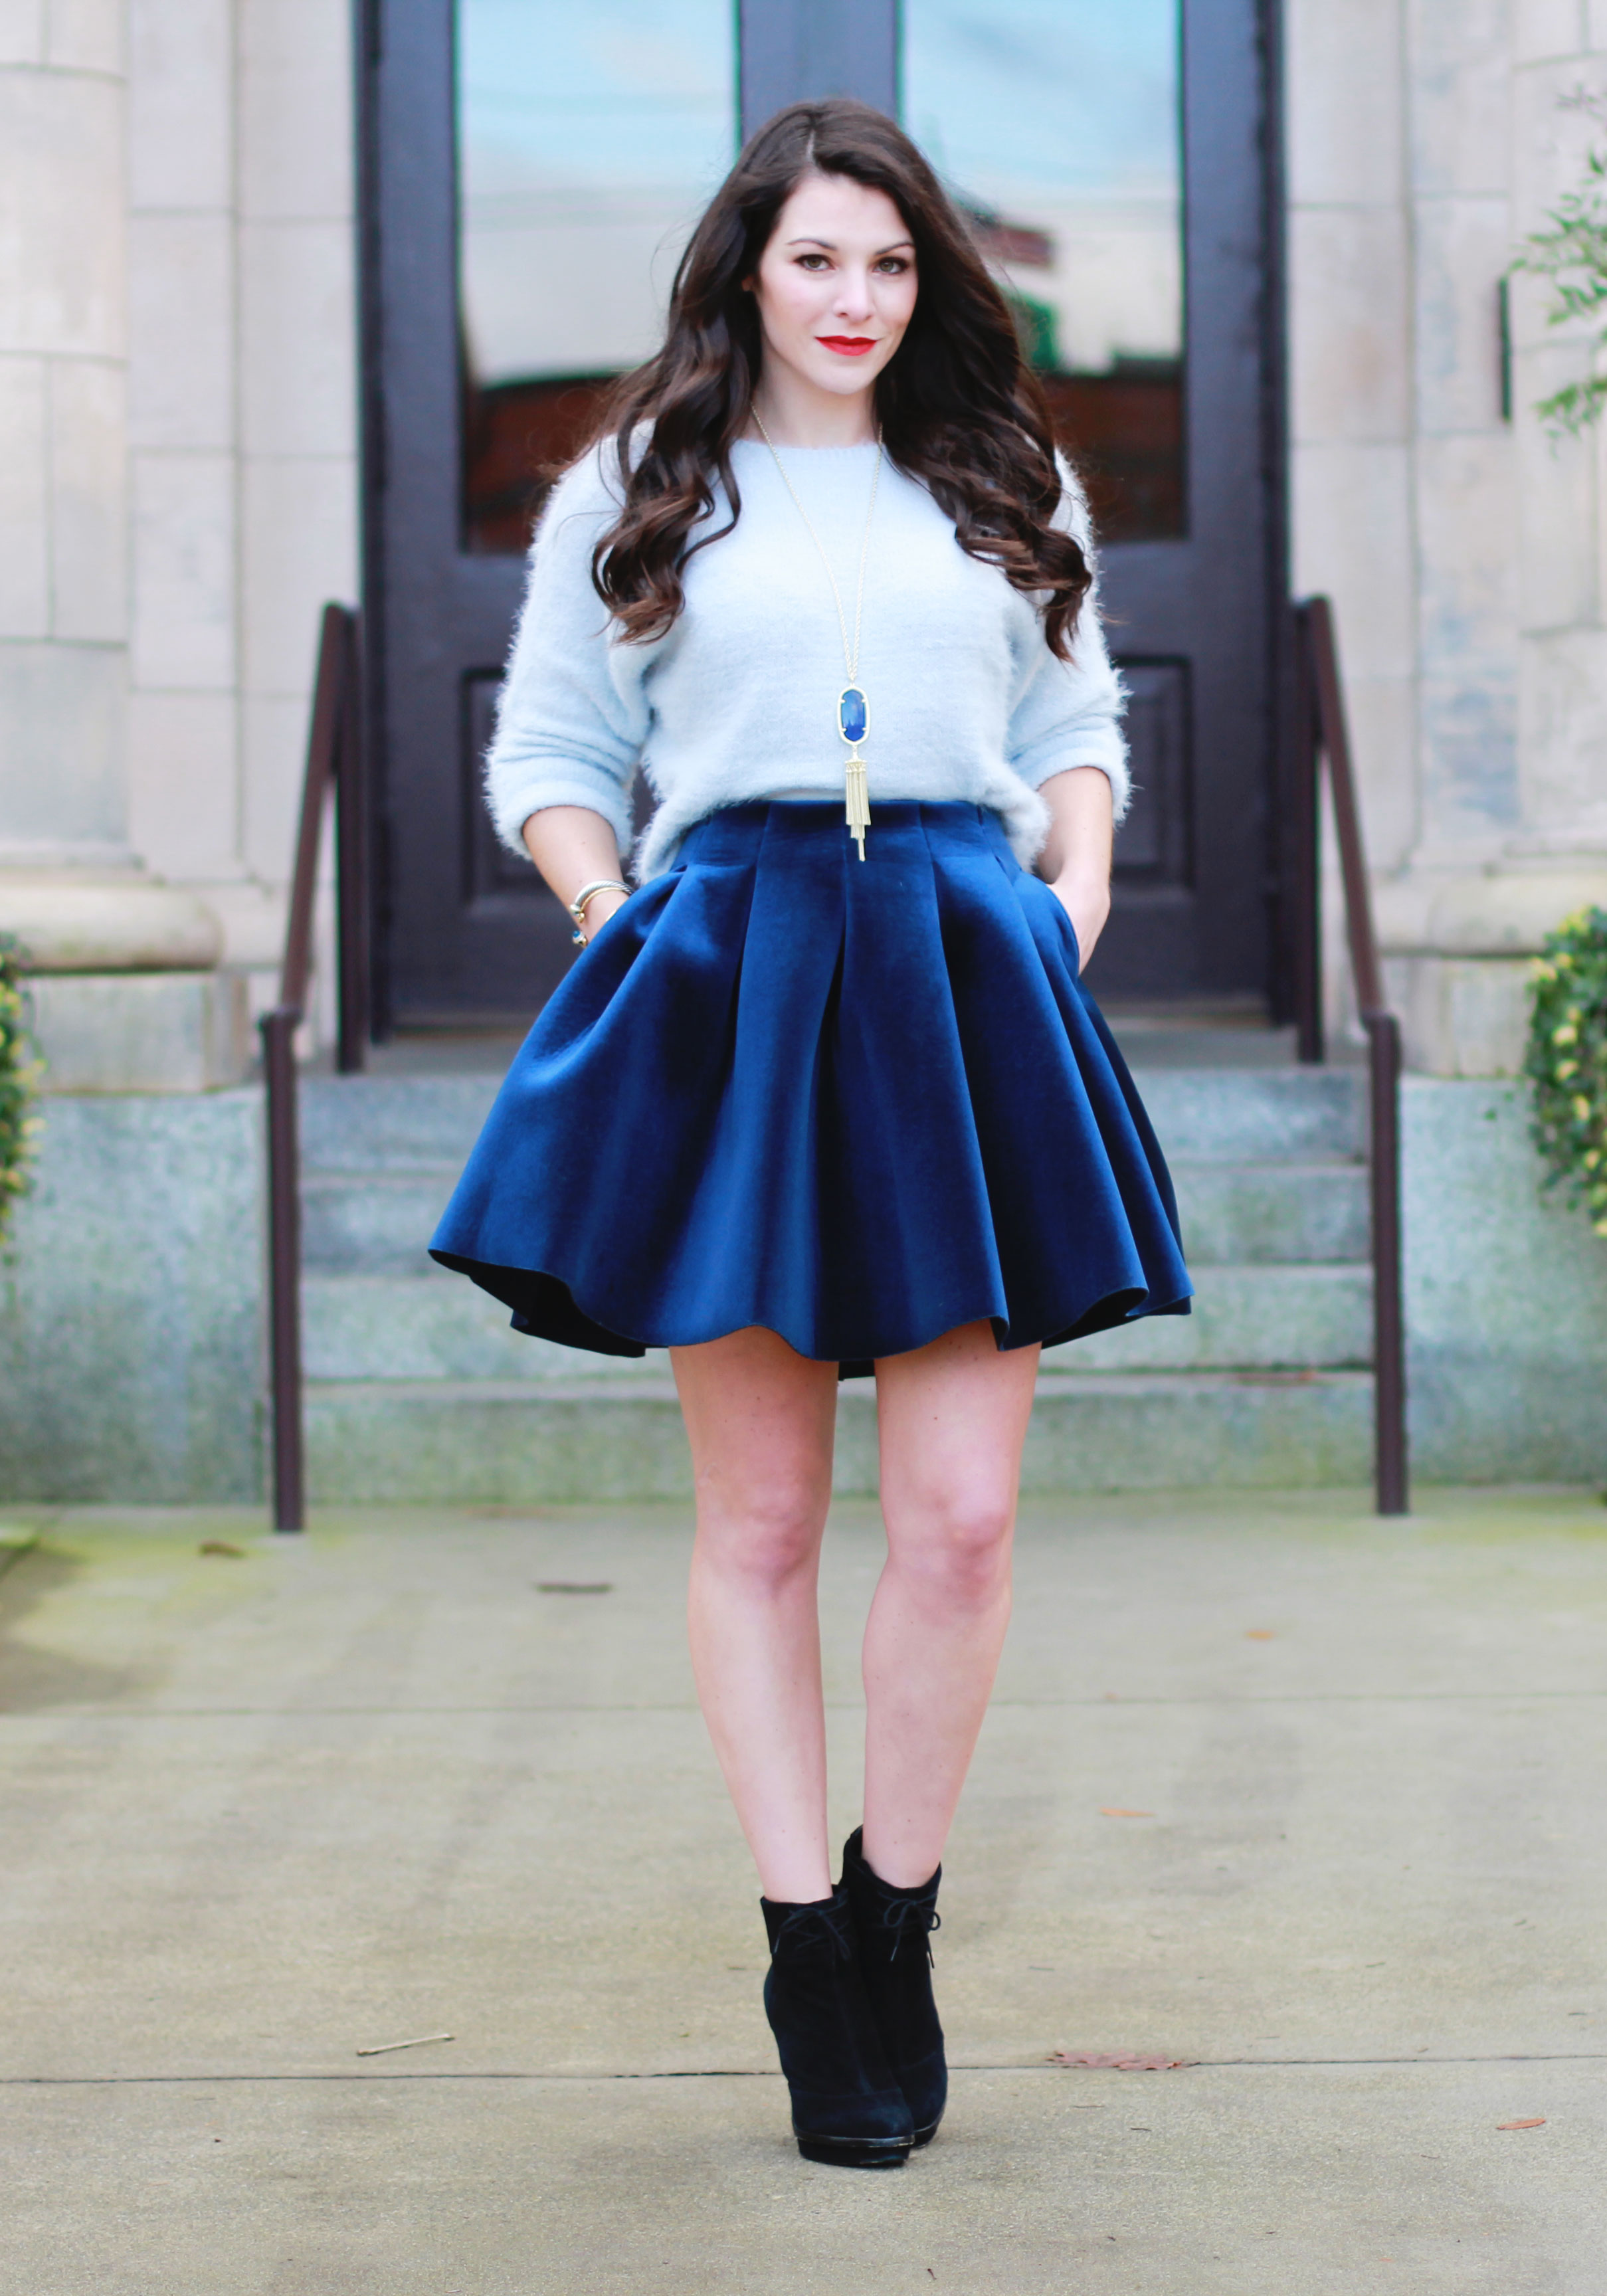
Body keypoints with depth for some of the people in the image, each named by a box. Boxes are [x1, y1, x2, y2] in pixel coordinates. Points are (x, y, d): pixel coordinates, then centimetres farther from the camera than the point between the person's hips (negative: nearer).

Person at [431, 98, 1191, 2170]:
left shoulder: (1006, 485, 19)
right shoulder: (635, 494, 13)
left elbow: (1078, 726, 24)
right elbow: (547, 754, 15)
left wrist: (1075, 891, 6)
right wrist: (619, 927, -1)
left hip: (967, 978, 2)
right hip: (725, 986, -1)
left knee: (960, 1516, -6)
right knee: (758, 1516, 0)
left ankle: (895, 1919, 13)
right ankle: (805, 1956, 9)